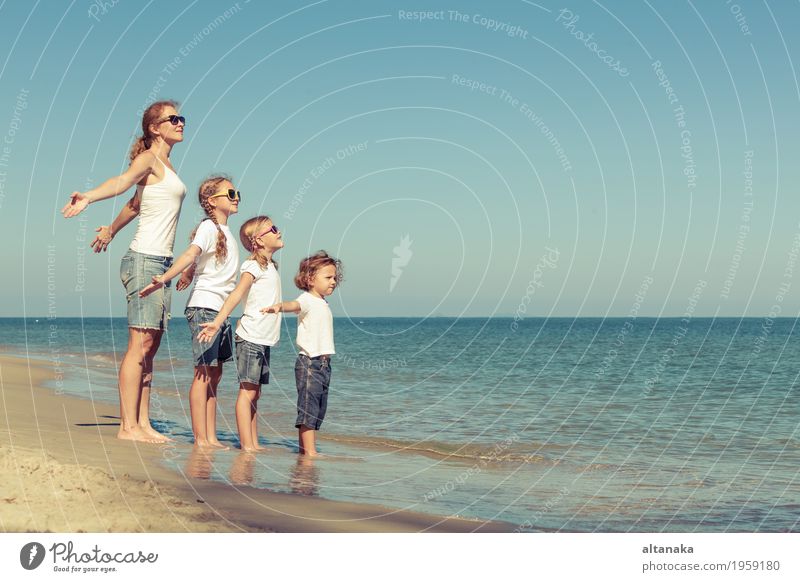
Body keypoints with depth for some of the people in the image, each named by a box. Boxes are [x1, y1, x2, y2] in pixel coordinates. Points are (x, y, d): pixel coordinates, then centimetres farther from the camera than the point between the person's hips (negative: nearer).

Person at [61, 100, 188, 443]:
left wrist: (112, 229, 42)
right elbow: (122, 180, -25)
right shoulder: (148, 158, -5)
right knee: (140, 344, -10)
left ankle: (143, 422, 10)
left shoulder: (164, 164, 20)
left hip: (161, 263, 9)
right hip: (144, 260, -9)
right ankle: (127, 426, -8)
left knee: (151, 347, 7)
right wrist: (88, 197, -44)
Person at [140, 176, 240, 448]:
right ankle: (200, 439, -6)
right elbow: (190, 254, -24)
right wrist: (163, 279, -37)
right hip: (203, 306, -9)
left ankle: (211, 437, 14)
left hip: (220, 311, 9)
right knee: (204, 373, -8)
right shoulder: (208, 227, -8)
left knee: (214, 374, 10)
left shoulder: (226, 232, 18)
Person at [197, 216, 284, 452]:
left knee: (254, 393, 10)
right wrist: (217, 322, -29)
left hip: (264, 340, 8)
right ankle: (246, 444, -8)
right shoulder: (253, 266, -8)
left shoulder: (270, 266, 18)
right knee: (247, 391, -8)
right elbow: (236, 294, -19)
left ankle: (254, 444, 14)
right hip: (251, 337, -8)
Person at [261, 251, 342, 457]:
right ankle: (309, 451, -9)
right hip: (309, 362, -9)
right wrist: (279, 306, -51)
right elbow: (294, 304, -32)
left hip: (323, 363, 9)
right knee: (308, 407, -9)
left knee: (318, 409, 10)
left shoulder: (322, 303, 18)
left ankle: (305, 448, 16)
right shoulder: (307, 299, -10)